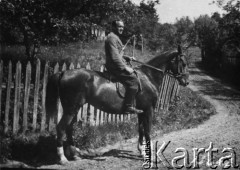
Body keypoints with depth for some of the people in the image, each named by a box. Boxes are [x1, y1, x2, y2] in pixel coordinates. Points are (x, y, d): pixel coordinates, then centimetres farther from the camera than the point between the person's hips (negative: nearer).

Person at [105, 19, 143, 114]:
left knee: (134, 73, 12)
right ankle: (128, 107, -20)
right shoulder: (112, 38, -14)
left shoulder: (116, 37, 21)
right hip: (114, 66, -11)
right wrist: (125, 67, -20)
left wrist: (126, 58, 15)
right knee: (133, 80, -20)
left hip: (117, 66, 11)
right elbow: (114, 57, -21)